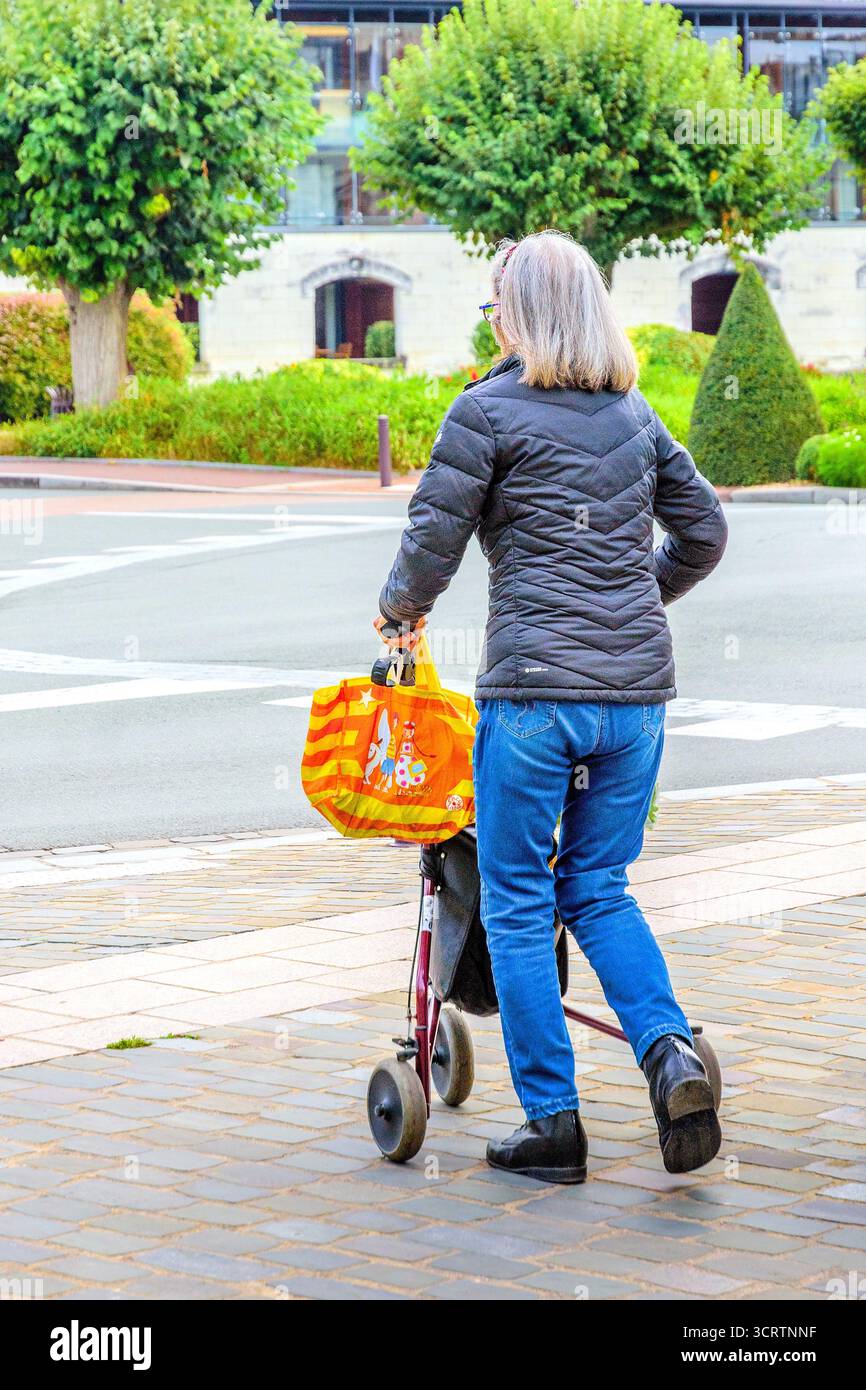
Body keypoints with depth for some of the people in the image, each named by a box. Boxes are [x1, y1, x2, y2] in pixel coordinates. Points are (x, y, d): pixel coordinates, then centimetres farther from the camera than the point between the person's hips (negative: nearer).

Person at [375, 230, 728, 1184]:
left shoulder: (487, 410, -4)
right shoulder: (634, 413, 13)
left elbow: (432, 540, -4)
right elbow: (703, 531, 19)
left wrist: (402, 608, 16)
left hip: (533, 686, -5)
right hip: (637, 690, 5)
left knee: (517, 901, 6)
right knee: (599, 889, 17)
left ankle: (551, 1120, 6)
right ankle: (669, 1050, -6)